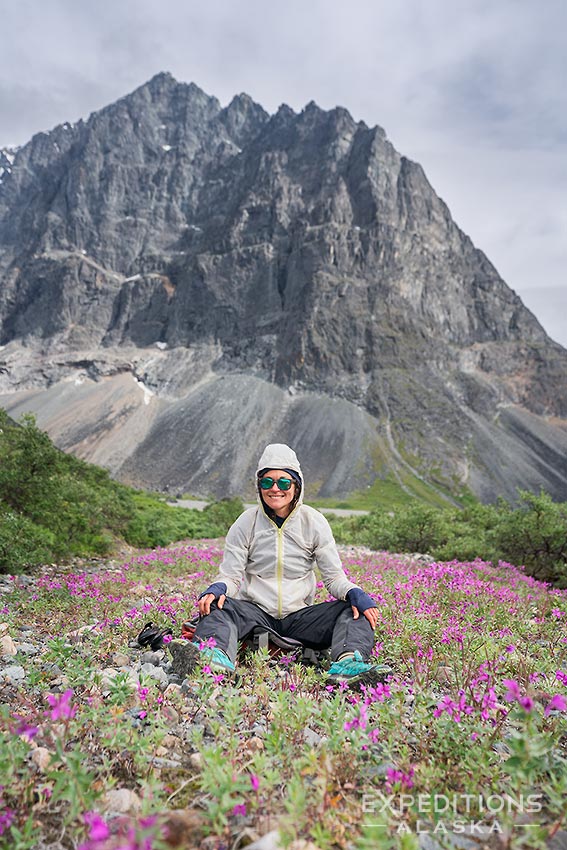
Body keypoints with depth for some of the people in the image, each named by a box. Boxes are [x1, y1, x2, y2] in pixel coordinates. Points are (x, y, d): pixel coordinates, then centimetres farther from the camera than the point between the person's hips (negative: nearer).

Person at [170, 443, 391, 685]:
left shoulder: (314, 522, 0)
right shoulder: (246, 523, 0)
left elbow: (334, 577, 0)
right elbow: (230, 576, -2)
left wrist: (355, 594, -22)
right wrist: (216, 590, -26)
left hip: (300, 615, 1)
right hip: (255, 613, 0)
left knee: (353, 610, -21)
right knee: (218, 606, -29)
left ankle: (347, 663, -48)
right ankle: (217, 655, -59)